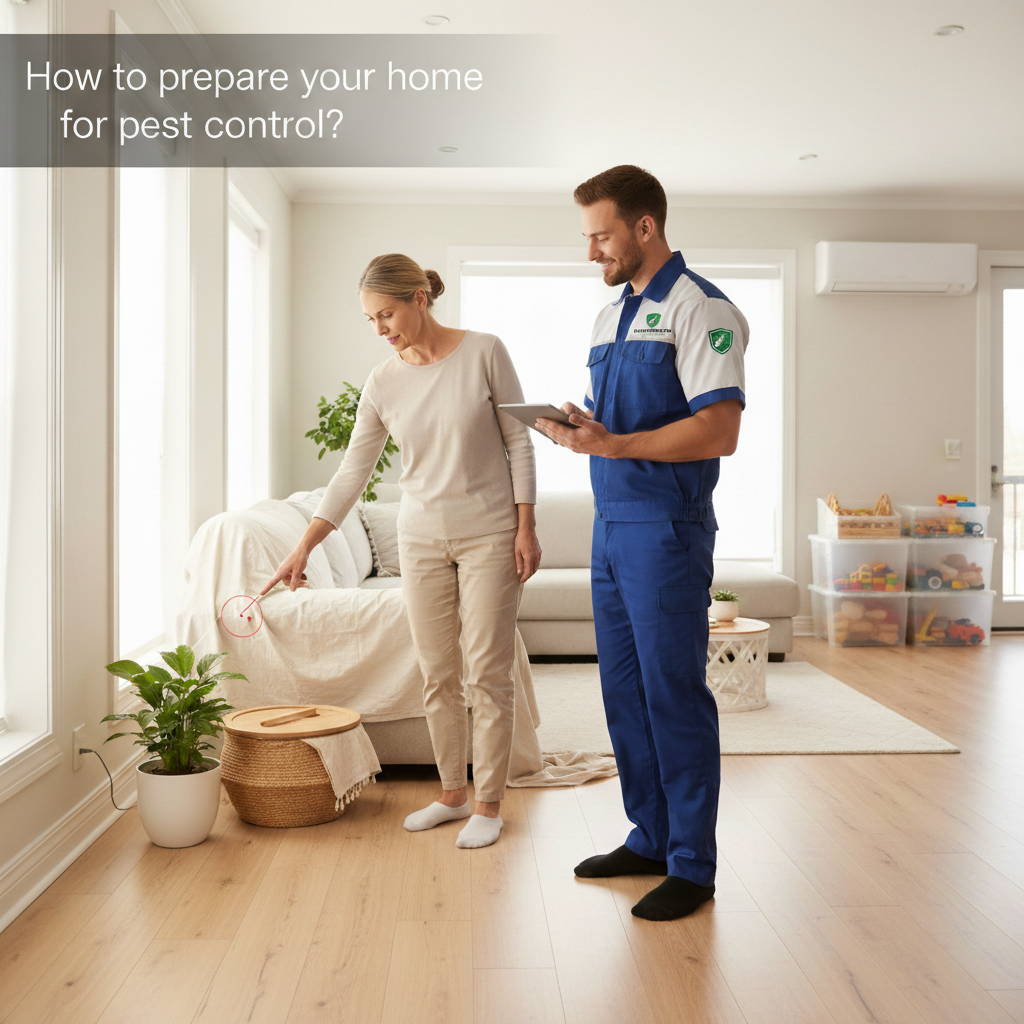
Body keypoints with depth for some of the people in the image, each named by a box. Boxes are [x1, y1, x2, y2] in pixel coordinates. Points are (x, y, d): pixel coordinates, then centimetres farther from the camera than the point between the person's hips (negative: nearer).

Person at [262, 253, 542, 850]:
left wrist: (526, 527, -9)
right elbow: (353, 472, 3)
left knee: (488, 673, 0)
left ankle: (489, 805, 13)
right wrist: (304, 547, -1)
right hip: (422, 541, 4)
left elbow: (519, 442, -4)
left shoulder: (484, 353, -8)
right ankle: (453, 795, 24)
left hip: (489, 536, -3)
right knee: (438, 676, 8)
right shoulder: (384, 383, 1)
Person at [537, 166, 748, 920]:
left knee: (674, 695, -2)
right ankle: (650, 838, 27)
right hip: (611, 526, 8)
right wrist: (572, 428, 1)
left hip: (667, 531, -8)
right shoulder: (610, 315, 17)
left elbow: (718, 432, -19)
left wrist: (612, 445, -23)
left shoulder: (700, 308, -9)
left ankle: (693, 865, 12)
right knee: (624, 690, 13)